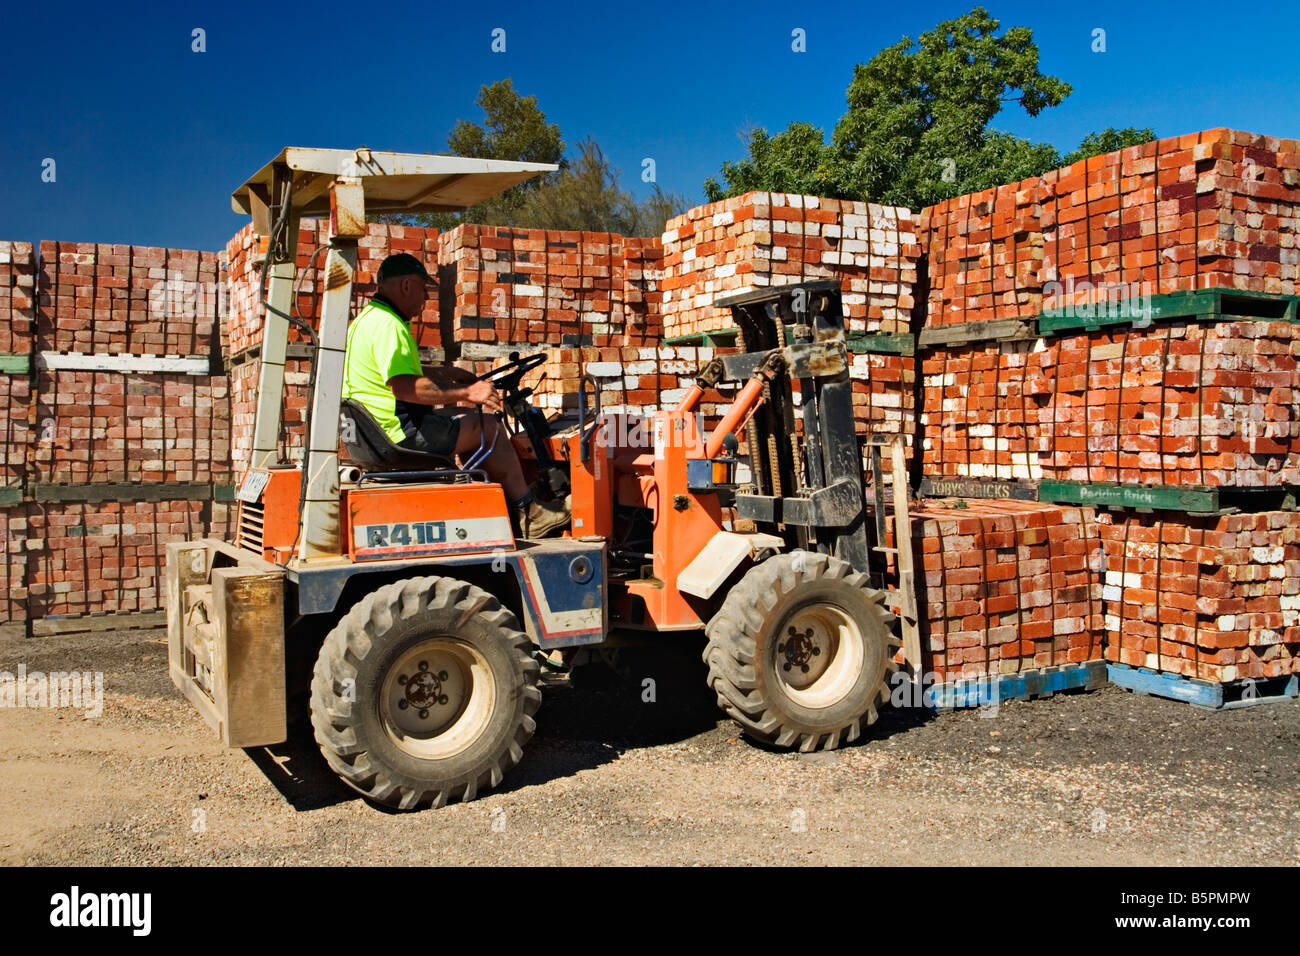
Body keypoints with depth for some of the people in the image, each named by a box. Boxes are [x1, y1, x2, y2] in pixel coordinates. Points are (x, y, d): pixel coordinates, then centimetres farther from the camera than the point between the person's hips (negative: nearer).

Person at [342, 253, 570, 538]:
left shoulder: (368, 318, 18)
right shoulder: (387, 325, -19)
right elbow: (404, 386, -31)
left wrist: (444, 373, 28)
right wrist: (465, 393, -28)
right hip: (401, 434, -12)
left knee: (470, 422, 22)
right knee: (490, 428, -8)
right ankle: (528, 513, 0)